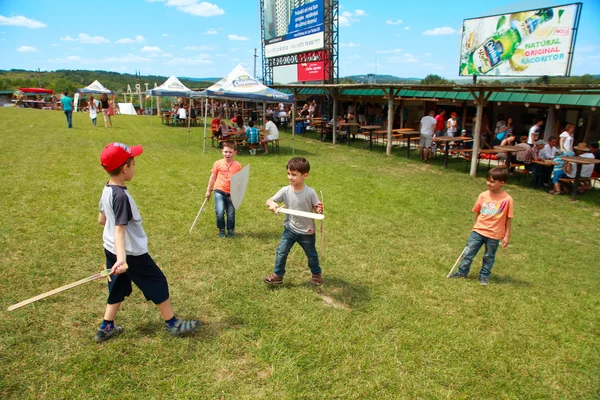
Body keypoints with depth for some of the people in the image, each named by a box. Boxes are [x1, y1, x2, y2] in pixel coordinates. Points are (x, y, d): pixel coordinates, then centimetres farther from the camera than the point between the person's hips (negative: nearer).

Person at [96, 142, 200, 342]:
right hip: (131, 252, -9)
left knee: (118, 286, 21)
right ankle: (172, 324, 18)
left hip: (111, 249, 9)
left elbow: (102, 219, 13)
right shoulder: (121, 195, -26)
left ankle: (106, 328, 28)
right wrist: (121, 258, -42)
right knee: (157, 283, 6)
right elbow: (119, 229, -33)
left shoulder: (107, 190, 1)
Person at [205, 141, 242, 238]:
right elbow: (213, 177, 8)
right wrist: (208, 190, 12)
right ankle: (221, 230, 11)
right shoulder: (218, 163, -1)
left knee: (231, 214, 9)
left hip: (231, 193, 1)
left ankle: (231, 230, 30)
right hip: (219, 191, -1)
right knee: (220, 212, -12)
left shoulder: (238, 165, 0)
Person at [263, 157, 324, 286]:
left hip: (307, 231, -2)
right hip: (290, 229, 2)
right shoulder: (285, 191, -13)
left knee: (311, 255, 18)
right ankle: (278, 275, 20)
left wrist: (319, 210, -35)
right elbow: (269, 201, -10)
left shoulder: (310, 192, -20)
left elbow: (316, 209, -12)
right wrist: (272, 204, -33)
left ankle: (316, 274, 43)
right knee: (281, 252, 1)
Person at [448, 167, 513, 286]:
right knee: (468, 252, 8)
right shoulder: (483, 196, -4)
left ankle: (484, 275, 33)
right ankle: (462, 272, 24)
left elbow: (508, 219, -6)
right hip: (478, 231, 3)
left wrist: (506, 236, -4)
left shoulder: (507, 199, -13)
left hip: (494, 235, -3)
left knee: (489, 257, 15)